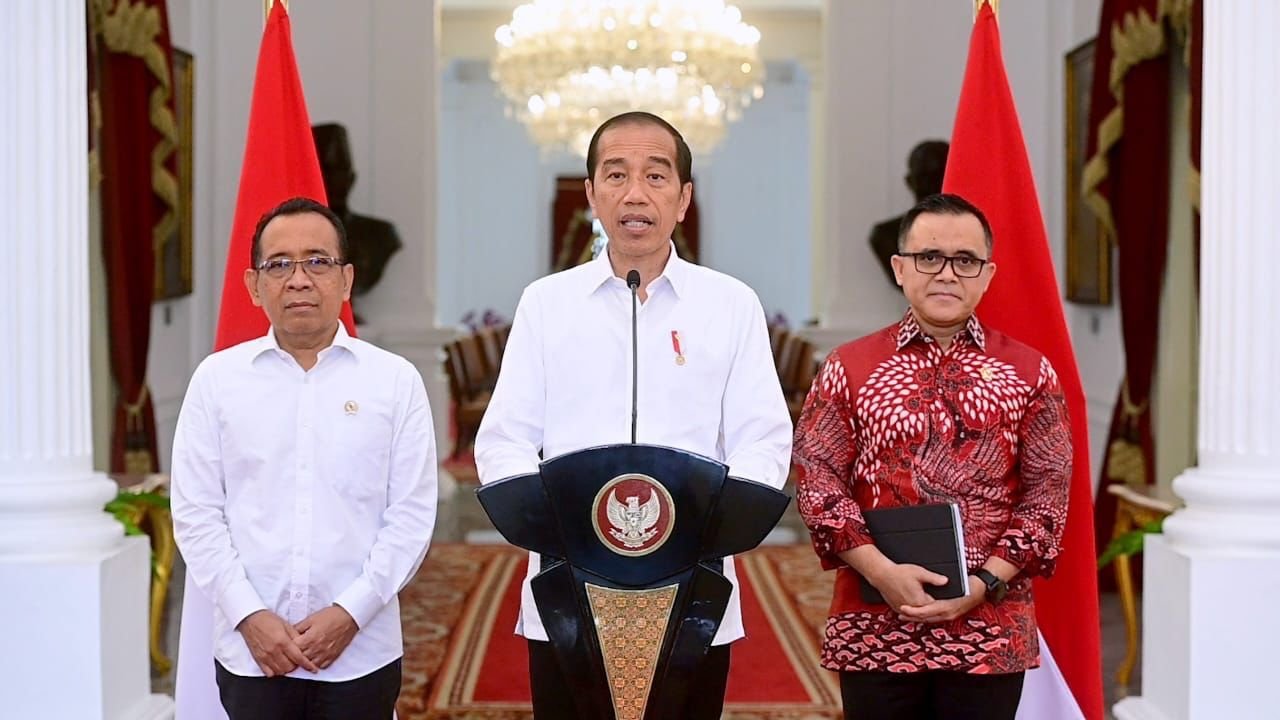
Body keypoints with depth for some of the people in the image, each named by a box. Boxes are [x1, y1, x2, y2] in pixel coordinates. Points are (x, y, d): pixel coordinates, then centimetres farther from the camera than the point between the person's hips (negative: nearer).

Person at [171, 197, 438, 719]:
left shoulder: (396, 380, 2)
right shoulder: (217, 379, 4)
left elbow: (411, 514, -1)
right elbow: (196, 513, 2)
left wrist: (350, 613, -9)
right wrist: (250, 616, -7)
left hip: (360, 652, 0)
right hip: (250, 652, 1)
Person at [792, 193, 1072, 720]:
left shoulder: (1029, 374, 6)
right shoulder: (849, 368, 5)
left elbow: (1047, 495, 2)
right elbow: (816, 479, -1)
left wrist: (984, 584, -10)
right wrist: (881, 572, -14)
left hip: (991, 629, 0)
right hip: (874, 629, 0)